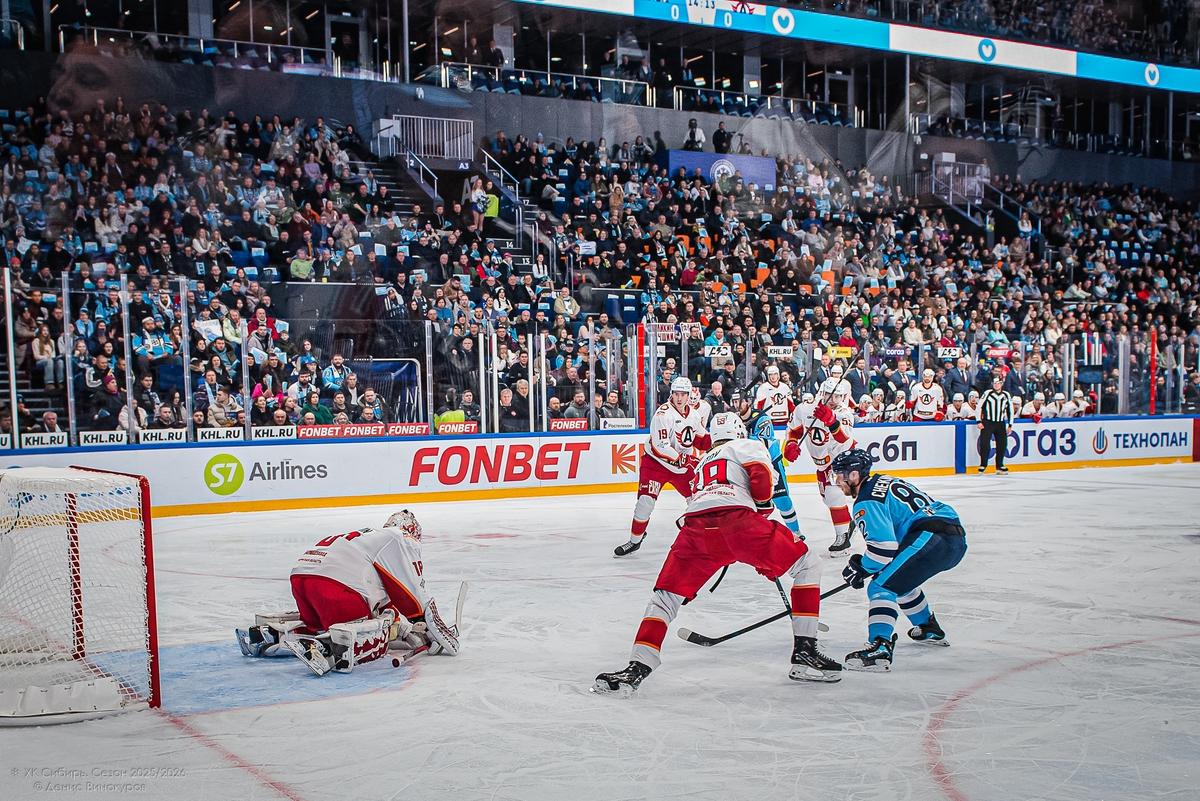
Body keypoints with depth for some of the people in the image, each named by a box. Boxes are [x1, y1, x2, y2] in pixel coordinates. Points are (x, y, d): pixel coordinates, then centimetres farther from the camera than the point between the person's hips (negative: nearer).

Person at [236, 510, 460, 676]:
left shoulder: (370, 537, 37)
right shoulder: (403, 541, 13)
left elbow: (381, 603, 36)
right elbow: (414, 596, 5)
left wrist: (403, 629, 34)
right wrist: (439, 634, 11)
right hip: (335, 582, -9)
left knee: (320, 623, 31)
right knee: (372, 643, -5)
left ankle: (269, 633, 14)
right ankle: (324, 650, -31)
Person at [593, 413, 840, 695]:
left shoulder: (704, 462, 43)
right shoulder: (749, 446, 24)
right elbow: (762, 474, 1)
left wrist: (762, 559, 50)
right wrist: (763, 505, 21)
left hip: (695, 526, 4)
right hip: (737, 519, -4)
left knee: (666, 595, 15)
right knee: (807, 565, 14)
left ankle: (637, 668, -3)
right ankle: (804, 653, 7)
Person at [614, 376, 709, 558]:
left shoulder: (694, 415, 3)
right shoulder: (664, 414, -21)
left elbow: (701, 438, 17)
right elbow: (660, 447, -27)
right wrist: (682, 459, -31)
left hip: (684, 463, 6)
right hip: (656, 463, -6)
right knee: (645, 500, -13)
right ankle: (634, 541, 1)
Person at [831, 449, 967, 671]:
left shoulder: (866, 502, -7)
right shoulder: (884, 482, 24)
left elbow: (884, 545, -16)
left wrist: (862, 568, -1)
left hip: (931, 540, -10)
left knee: (882, 586, -12)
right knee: (900, 579, 31)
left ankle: (880, 648, -27)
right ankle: (930, 630, 45)